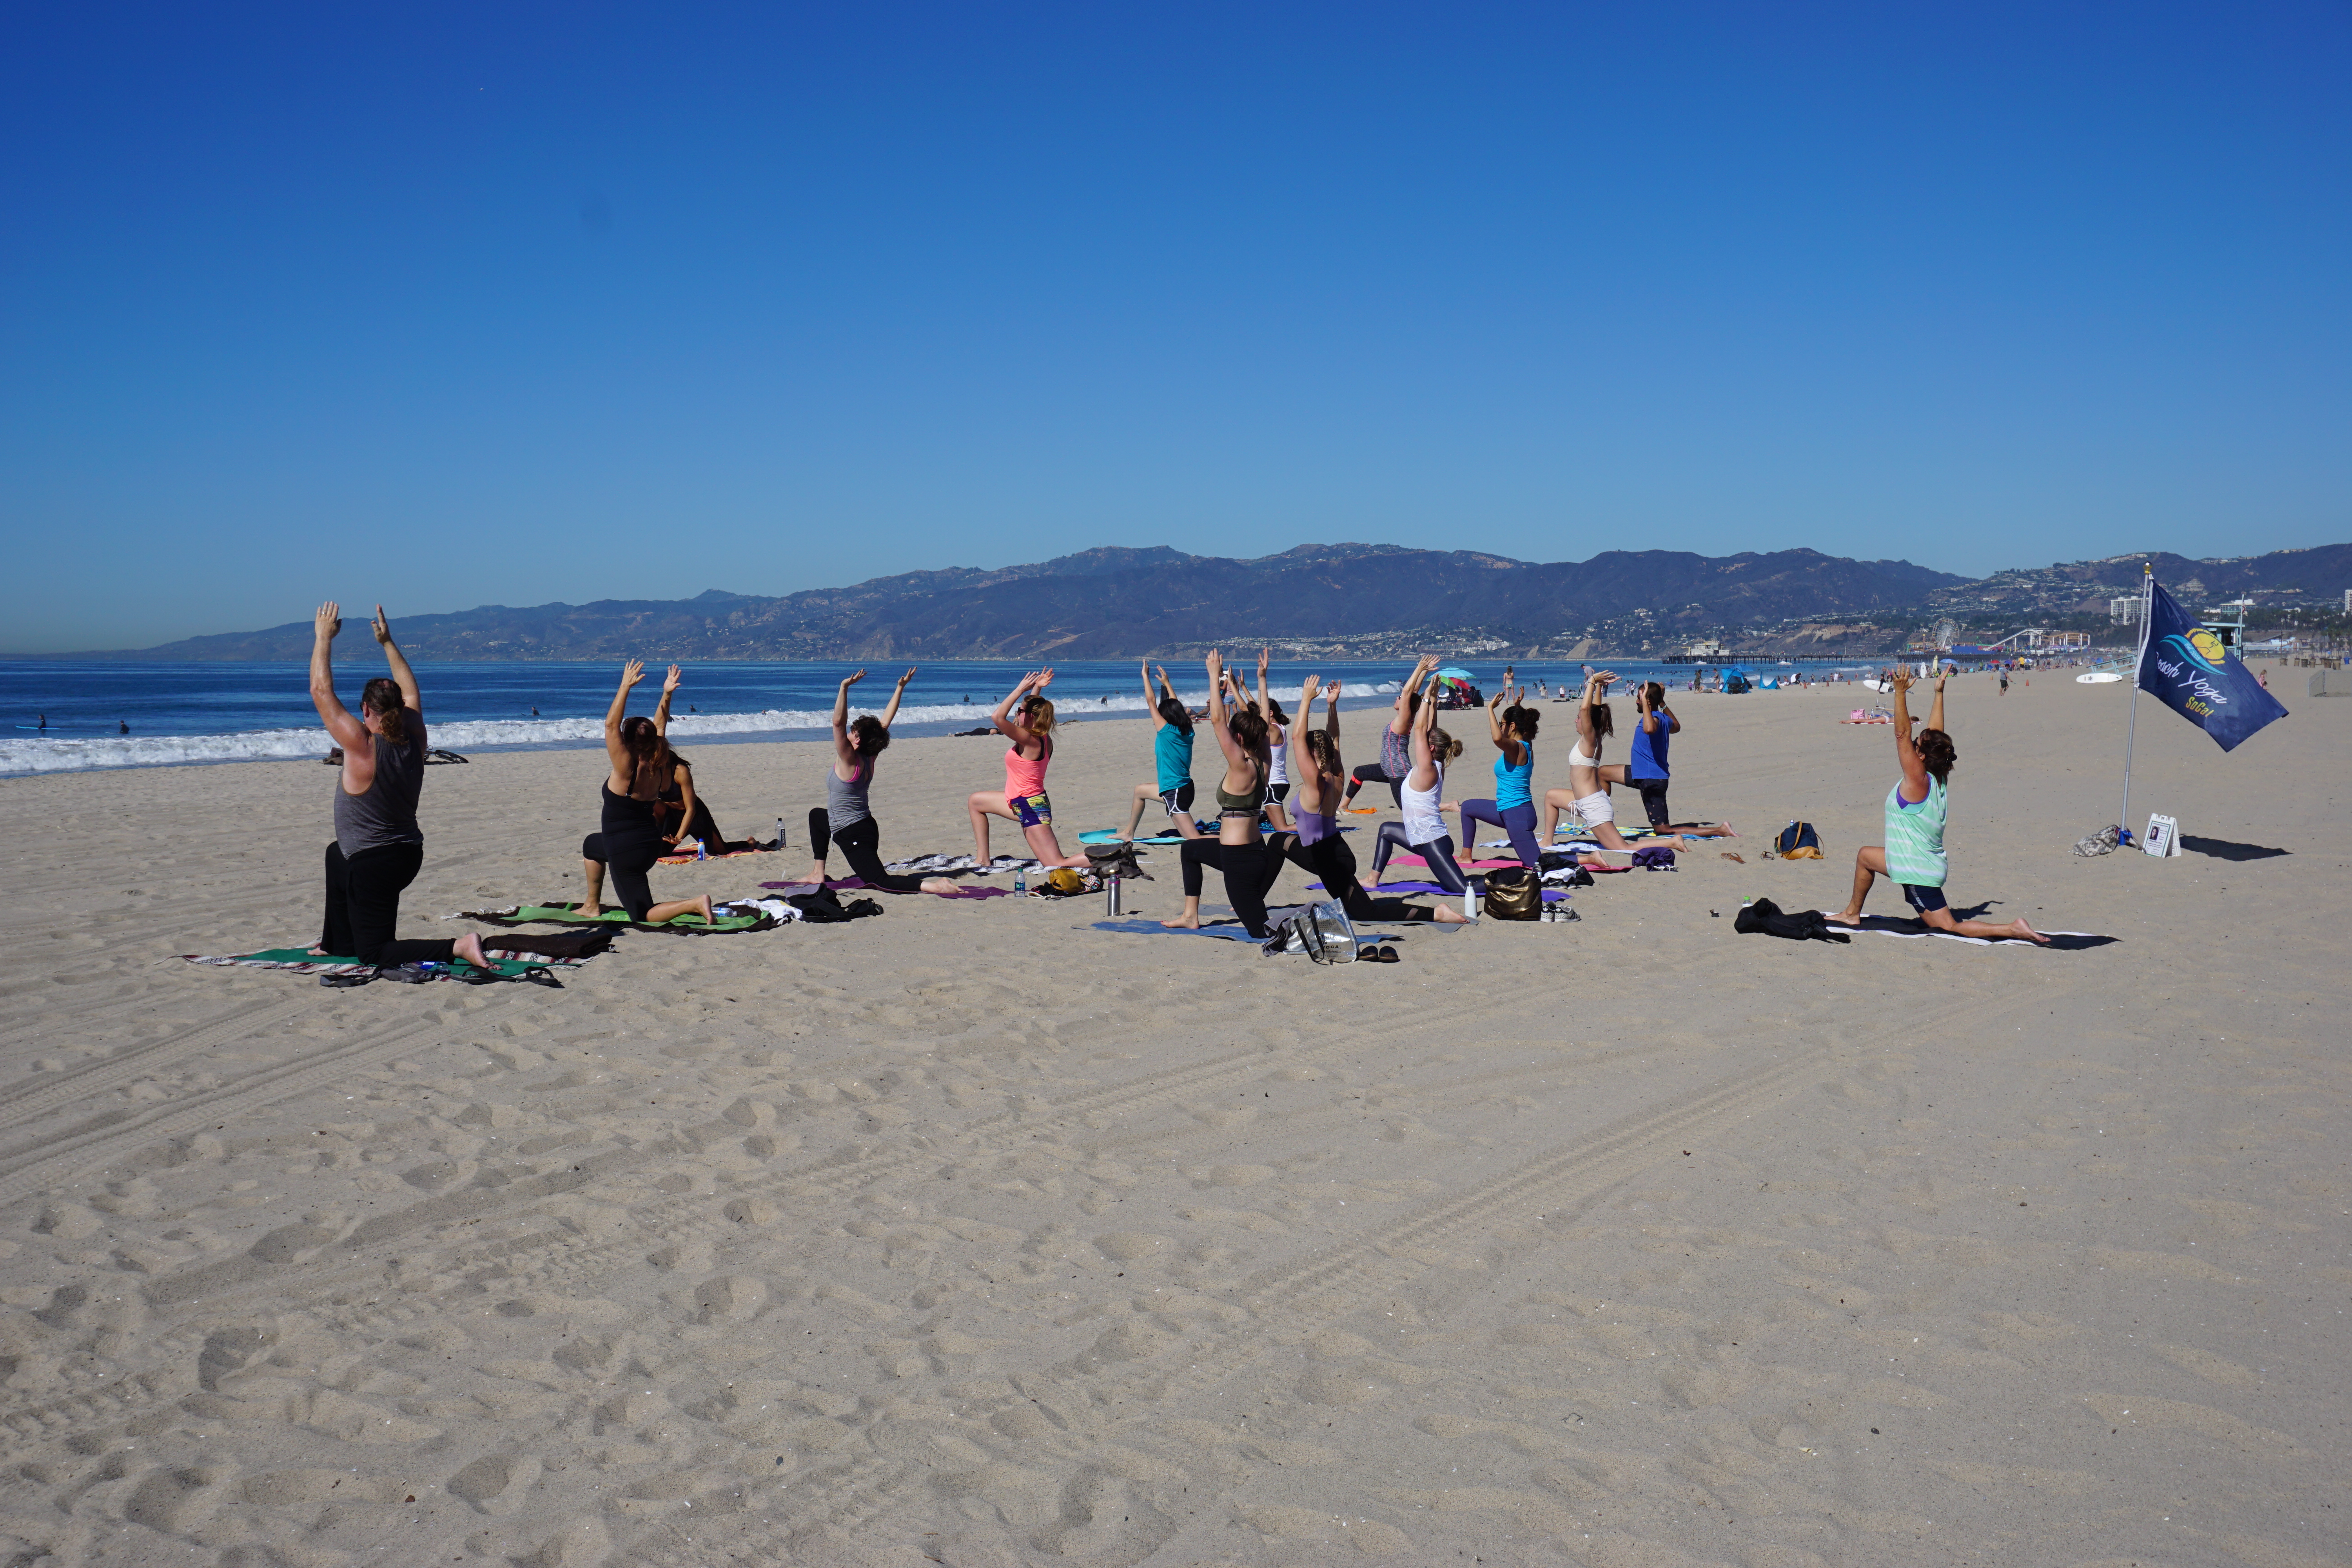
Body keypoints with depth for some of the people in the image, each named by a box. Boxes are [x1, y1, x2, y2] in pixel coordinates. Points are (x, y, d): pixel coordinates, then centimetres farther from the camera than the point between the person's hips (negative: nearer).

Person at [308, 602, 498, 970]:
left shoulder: (362, 745, -20)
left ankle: (458, 948, -21)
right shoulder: (414, 739, -4)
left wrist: (324, 637, -4)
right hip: (409, 856, 8)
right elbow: (411, 693, 15)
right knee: (336, 855, 38)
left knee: (374, 954, 1)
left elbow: (322, 691, -14)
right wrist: (387, 643, 19)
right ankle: (337, 944, 45)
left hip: (375, 865, -8)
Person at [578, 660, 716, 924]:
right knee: (591, 844, 31)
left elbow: (611, 724, -24)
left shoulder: (627, 768, -23)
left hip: (627, 853, -9)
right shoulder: (659, 768, -4)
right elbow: (658, 728, 10)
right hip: (652, 845, 9)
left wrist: (625, 686, -24)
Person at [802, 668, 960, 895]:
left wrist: (844, 688, -39)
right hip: (864, 825, 9)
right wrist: (900, 688, 8)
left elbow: (838, 722, -33)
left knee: (880, 881, -16)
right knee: (816, 815, 33)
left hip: (854, 835, -9)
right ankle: (818, 873, 34)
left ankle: (933, 886, -32)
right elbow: (886, 721, 5)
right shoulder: (869, 758, 0)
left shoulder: (849, 761, -20)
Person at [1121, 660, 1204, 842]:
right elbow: (1177, 706, 19)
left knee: (1195, 840, -13)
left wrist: (1146, 676, 1)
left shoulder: (1167, 731, -16)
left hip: (1176, 793, -9)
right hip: (1184, 786, 9)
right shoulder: (1188, 732, 2)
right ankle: (1129, 833, 43)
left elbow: (1151, 701, -9)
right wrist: (1166, 683, 29)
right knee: (1140, 790, 32)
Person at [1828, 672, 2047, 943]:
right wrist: (1939, 694, 10)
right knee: (1865, 855, 24)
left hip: (1919, 871, -9)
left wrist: (1900, 693, -29)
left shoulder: (1918, 781, -20)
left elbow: (1902, 734, -26)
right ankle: (1852, 913, 33)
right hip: (1929, 862, 9)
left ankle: (2012, 929, -3)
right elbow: (1935, 734, 9)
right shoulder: (1936, 779, 1)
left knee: (1949, 926, 1)